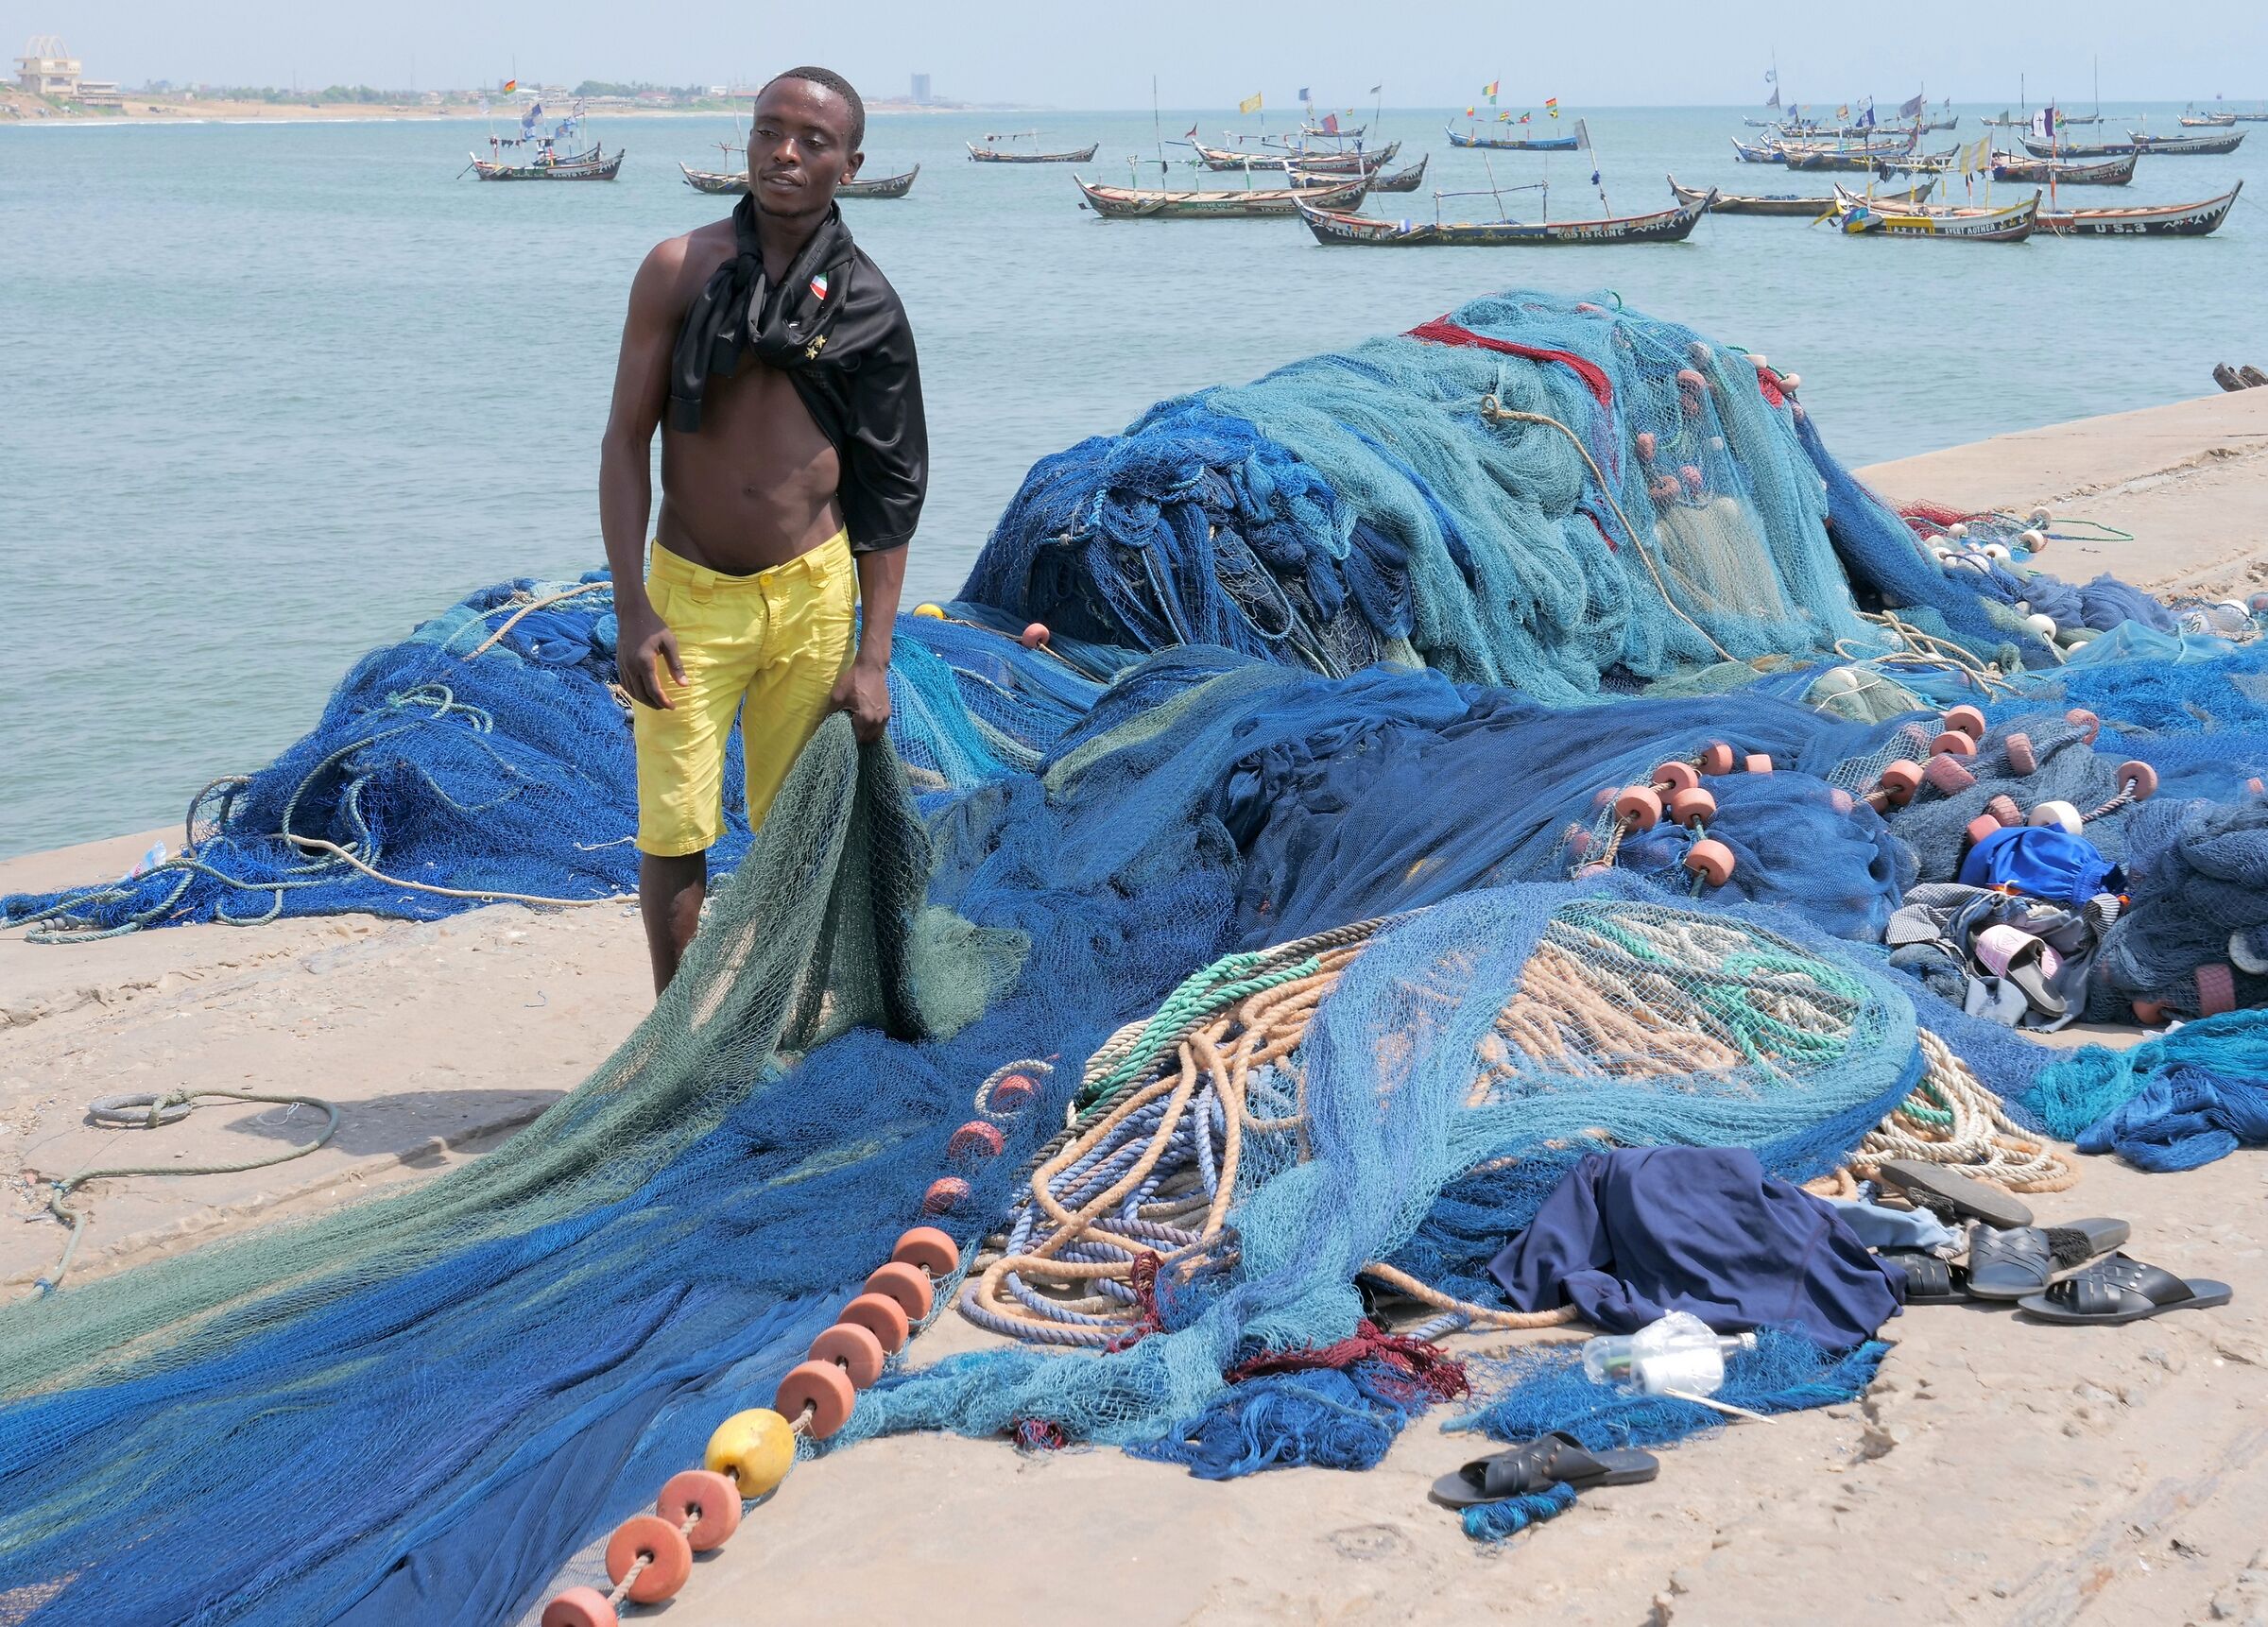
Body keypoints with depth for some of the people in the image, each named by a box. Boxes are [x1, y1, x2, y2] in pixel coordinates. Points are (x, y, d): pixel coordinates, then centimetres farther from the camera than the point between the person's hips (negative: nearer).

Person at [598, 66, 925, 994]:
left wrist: (873, 654, -2)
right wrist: (631, 611, -12)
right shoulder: (680, 271, -5)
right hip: (690, 594, -1)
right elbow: (625, 440, -4)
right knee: (674, 834, -2)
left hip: (812, 593, 1)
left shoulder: (864, 306, 0)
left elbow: (889, 491, 3)